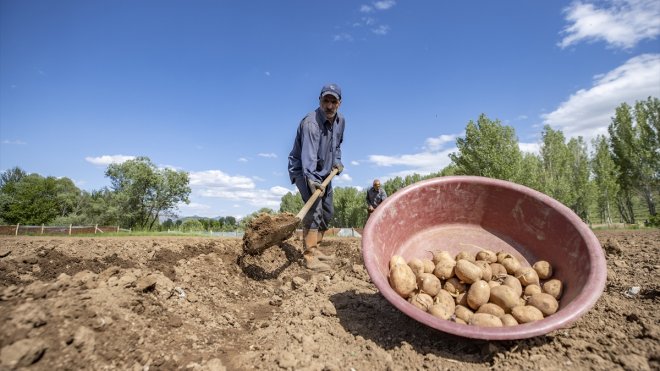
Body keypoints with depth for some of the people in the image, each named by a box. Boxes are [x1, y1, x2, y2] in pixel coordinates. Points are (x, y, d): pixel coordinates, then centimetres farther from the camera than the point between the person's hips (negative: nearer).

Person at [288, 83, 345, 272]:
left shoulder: (340, 120, 1)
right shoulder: (311, 122, -26)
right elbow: (308, 154, -40)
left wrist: (337, 161, 4)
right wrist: (311, 179, -52)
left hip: (324, 172, 9)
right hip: (304, 171, -8)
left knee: (327, 212, 12)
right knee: (314, 208, -23)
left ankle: (314, 248, 25)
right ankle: (309, 257, -21)